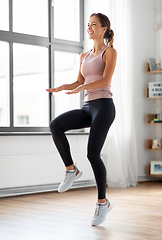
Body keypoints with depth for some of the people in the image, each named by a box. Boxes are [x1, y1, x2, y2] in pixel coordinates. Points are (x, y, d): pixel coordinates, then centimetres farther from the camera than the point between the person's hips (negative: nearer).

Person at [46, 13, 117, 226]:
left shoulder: (110, 52, 2)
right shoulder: (84, 56, 22)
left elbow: (106, 80, -12)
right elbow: (79, 83, 20)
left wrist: (81, 88, -26)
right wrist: (62, 87, 0)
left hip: (103, 105, -6)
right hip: (87, 106, 6)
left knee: (93, 154, -12)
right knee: (56, 125, -22)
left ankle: (103, 202, 2)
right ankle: (71, 170, -8)